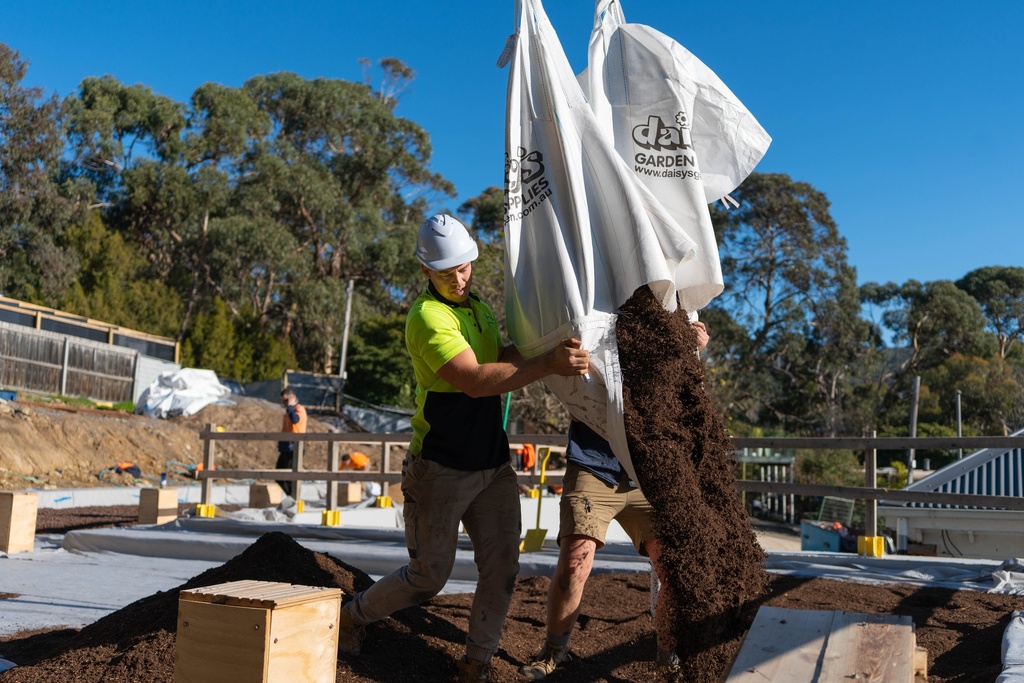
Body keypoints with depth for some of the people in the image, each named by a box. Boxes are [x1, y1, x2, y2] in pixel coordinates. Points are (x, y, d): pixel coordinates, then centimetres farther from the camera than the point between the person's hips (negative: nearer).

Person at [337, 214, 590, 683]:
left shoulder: (479, 308, 11)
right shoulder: (428, 317, -18)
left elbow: (503, 359, 7)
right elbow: (475, 380, -29)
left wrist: (557, 357, -10)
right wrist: (547, 364, -34)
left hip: (493, 464, 7)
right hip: (440, 468, -7)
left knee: (501, 567, 5)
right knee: (429, 575, 5)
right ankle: (354, 614, 30)